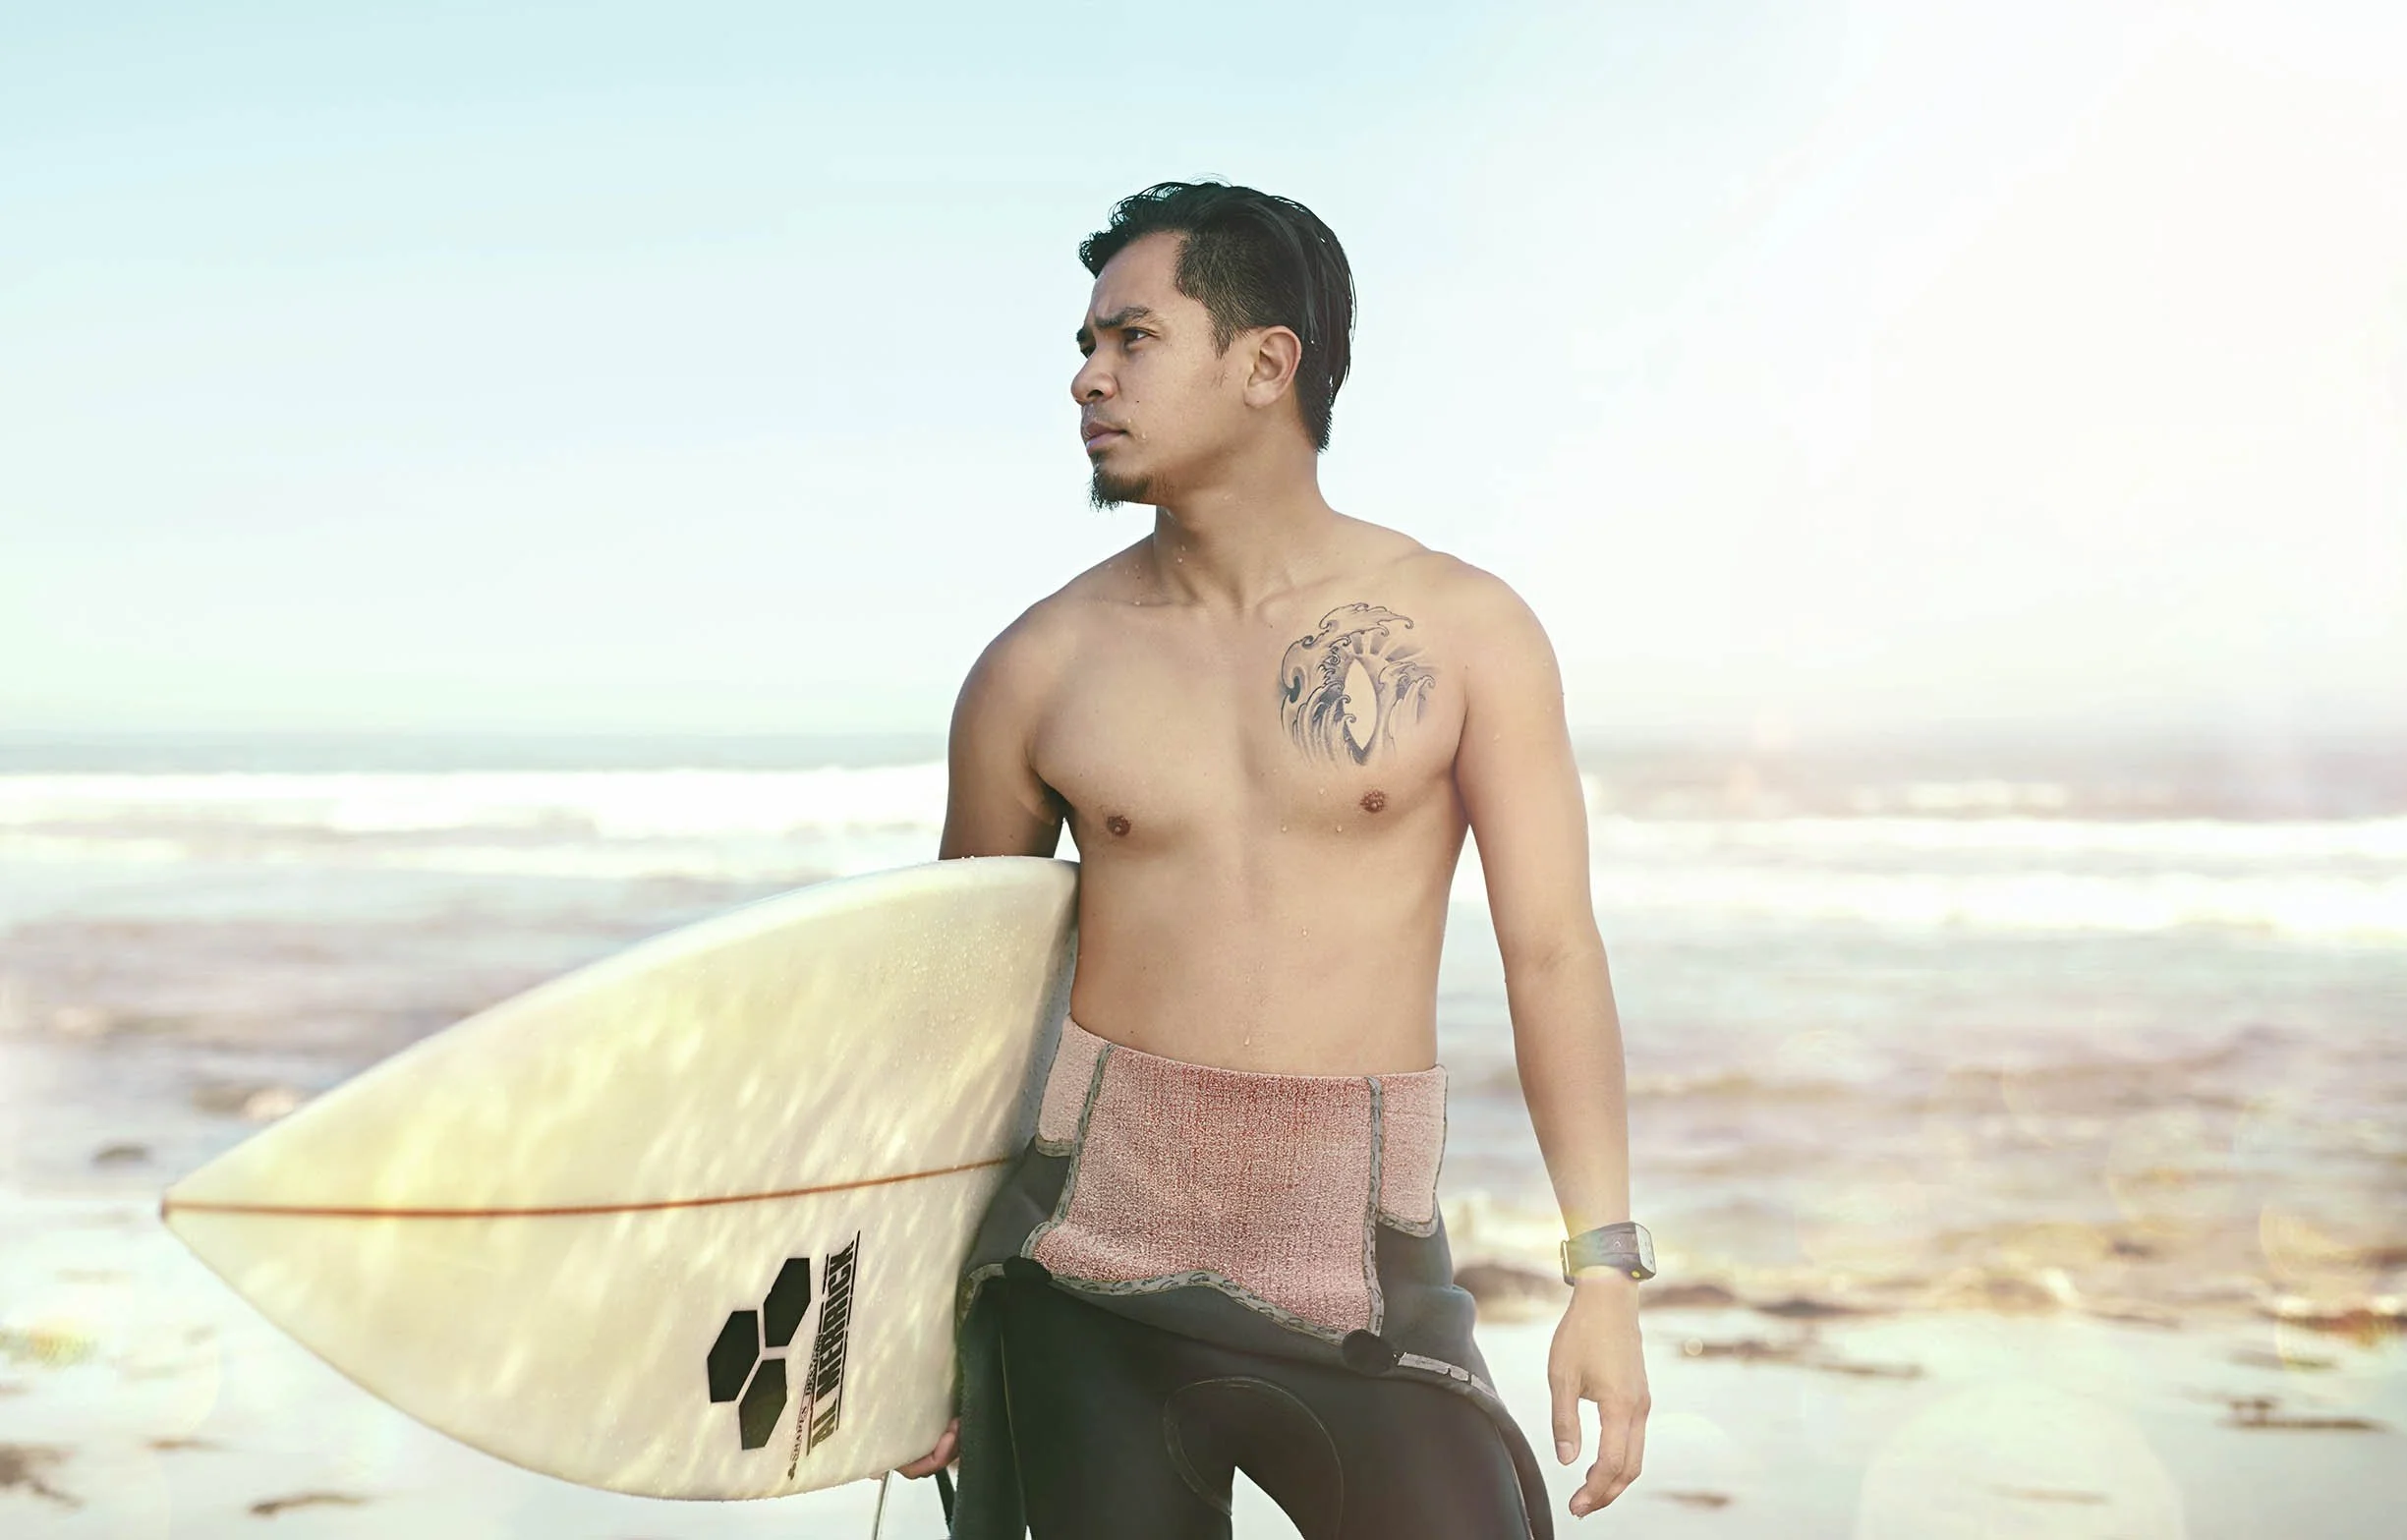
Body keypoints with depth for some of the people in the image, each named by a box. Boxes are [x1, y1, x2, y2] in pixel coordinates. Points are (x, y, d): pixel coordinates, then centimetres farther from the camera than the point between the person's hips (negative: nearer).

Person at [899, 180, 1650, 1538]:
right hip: (1090, 1249, 1)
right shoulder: (1042, 668, 3)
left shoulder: (1465, 631, 0)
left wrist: (1606, 1271, -7)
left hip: (1360, 1264, -1)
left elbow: (1553, 953, -2)